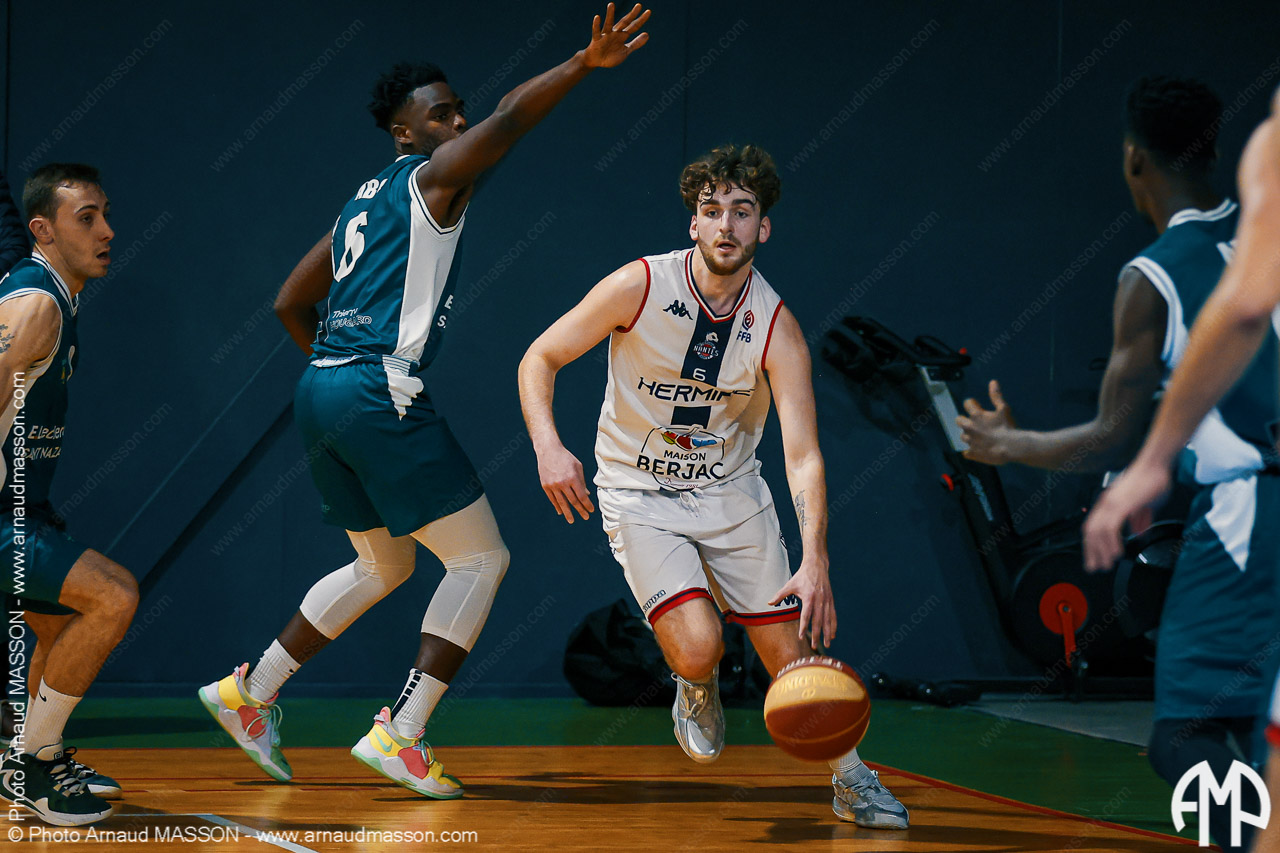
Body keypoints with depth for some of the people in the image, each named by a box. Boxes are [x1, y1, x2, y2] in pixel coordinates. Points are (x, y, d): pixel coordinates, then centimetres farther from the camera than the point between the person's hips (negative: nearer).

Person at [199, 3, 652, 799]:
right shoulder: (432, 176, 0)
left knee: (384, 566, 24)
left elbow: (291, 303, 28)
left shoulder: (365, 202, 24)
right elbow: (506, 122, -19)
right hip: (382, 391, -9)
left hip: (323, 389, 9)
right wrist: (585, 64, -29)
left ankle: (249, 693, 25)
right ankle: (400, 734, -8)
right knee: (482, 558, -2)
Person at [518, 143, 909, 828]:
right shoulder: (640, 286, -18)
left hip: (731, 493, 2)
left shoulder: (776, 329, -16)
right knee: (697, 647, -22)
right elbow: (539, 359, -8)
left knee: (793, 653, -2)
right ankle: (696, 690, 16)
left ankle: (852, 779, 22)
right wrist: (548, 446, -26)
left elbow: (803, 456, -21)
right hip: (638, 495, -2)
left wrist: (815, 565, -33)